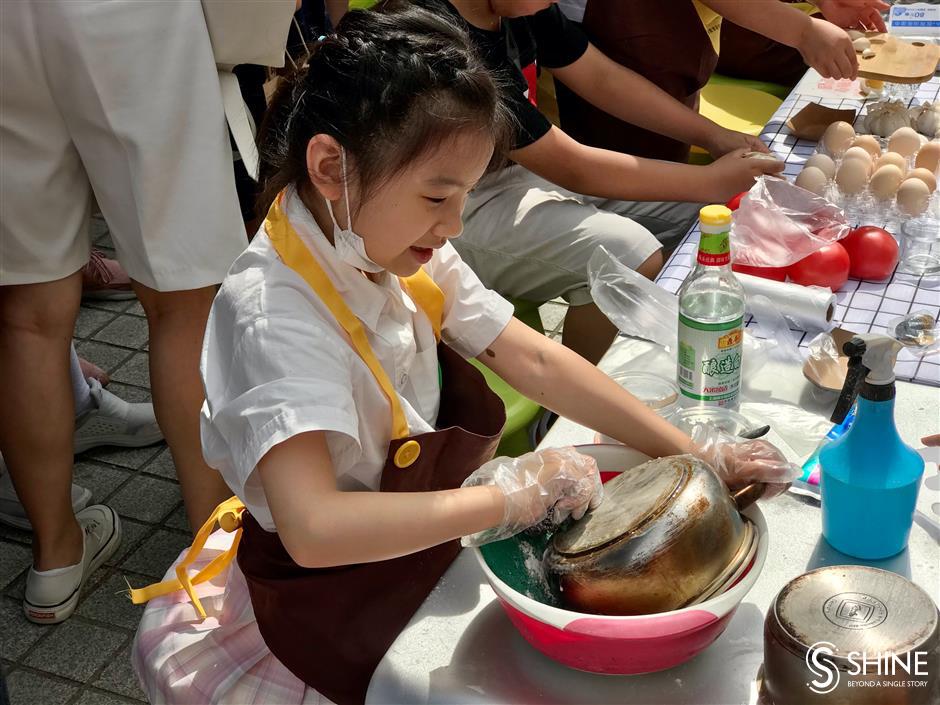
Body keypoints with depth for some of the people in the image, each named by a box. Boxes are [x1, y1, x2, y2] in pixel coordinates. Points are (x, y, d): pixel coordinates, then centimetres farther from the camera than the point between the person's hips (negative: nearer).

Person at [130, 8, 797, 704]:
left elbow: (535, 361, -3)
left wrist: (691, 454, -8)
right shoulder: (272, 313, -30)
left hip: (426, 529, 7)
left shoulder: (405, 253, -6)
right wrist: (512, 496, -34)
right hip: (329, 597, -7)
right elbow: (314, 529, -40)